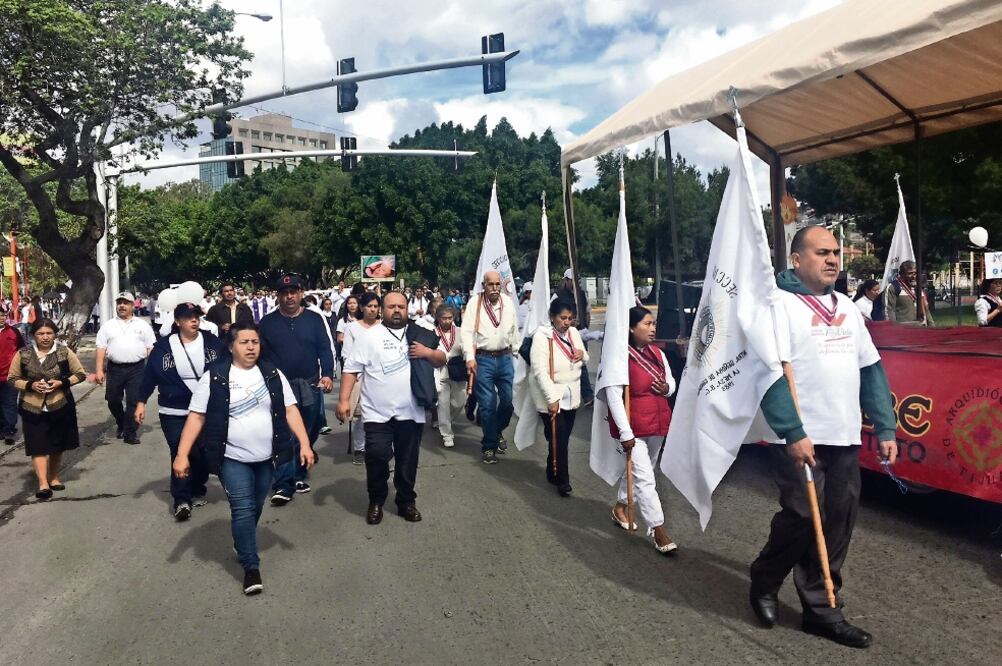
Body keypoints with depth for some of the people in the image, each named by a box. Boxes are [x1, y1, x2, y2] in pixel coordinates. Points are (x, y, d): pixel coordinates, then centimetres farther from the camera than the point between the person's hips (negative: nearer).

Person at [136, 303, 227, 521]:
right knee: (180, 454, -8)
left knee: (203, 454, 10)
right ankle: (181, 500, -1)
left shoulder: (212, 342, -1)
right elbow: (150, 374, 2)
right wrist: (141, 403, 1)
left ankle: (197, 491, 30)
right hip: (174, 412, -2)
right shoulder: (164, 346, -3)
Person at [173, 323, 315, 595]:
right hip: (232, 459, -3)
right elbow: (196, 417, -6)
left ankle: (242, 545, 43)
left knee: (255, 508, 17)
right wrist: (182, 454, -12)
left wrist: (305, 444, -6)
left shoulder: (272, 374, 1)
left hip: (266, 457, 3)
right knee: (243, 510, -7)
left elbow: (290, 411, 2)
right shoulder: (214, 377, -7)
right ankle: (251, 567, 5)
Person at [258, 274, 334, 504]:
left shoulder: (315, 319, 4)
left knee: (307, 435, 11)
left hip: (310, 386, 1)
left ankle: (299, 475, 27)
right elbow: (261, 354, 6)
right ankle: (284, 485, -3)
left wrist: (327, 375, -11)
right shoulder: (267, 322, 5)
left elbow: (326, 349, 1)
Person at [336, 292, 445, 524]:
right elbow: (351, 369, -4)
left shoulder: (420, 335, 9)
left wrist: (428, 352, -7)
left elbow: (441, 361, 14)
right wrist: (344, 400, -13)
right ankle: (376, 501, 19)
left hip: (411, 412, 3)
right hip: (378, 413, -3)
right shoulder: (369, 337, -2)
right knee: (376, 458, -3)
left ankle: (406, 502, 29)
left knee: (408, 462, 12)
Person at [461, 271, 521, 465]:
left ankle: (498, 431, 37)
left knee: (509, 400, 8)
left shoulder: (508, 302, 4)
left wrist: (515, 351, 16)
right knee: (487, 404, 0)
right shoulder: (475, 303, -7)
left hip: (504, 358, 4)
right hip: (483, 359, -3)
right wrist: (470, 357, -17)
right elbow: (466, 331, -9)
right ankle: (489, 446, 15)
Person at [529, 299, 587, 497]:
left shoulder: (574, 333, 4)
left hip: (571, 397, 6)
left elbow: (584, 361, 18)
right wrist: (552, 399, -26)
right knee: (558, 439, -4)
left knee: (563, 438, 13)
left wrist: (583, 354, -6)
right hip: (551, 398, -6)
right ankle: (562, 481, 9)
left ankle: (552, 474, 31)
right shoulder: (542, 336, -16)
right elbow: (540, 372, -22)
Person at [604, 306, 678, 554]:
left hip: (657, 424, 8)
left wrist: (667, 388, -7)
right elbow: (614, 397, -20)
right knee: (645, 478, -5)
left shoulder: (658, 354, 4)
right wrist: (625, 432, -21)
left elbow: (671, 382, 19)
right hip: (633, 427, -8)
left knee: (640, 470, 21)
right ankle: (658, 530, 4)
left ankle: (620, 507, 42)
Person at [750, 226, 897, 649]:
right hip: (800, 439, -7)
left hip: (845, 438, 7)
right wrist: (792, 433, -20)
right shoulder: (780, 304, -7)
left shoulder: (846, 307, 16)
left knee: (839, 521, 7)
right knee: (802, 518, -4)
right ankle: (764, 583, 22)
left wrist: (885, 428, 10)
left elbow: (871, 369, 17)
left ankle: (821, 609, 21)